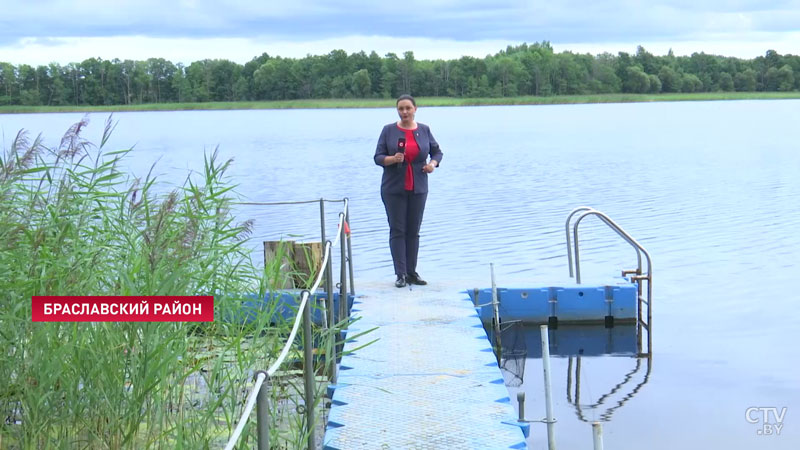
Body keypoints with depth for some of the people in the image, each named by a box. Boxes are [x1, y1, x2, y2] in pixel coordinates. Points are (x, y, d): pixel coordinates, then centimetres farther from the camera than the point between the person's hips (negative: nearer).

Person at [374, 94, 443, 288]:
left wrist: (433, 164, -5)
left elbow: (437, 152, 16)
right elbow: (378, 157, -2)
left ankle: (412, 273, 12)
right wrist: (392, 159, -22)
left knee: (413, 231, 6)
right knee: (397, 230, -3)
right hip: (393, 188, -2)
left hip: (418, 188, 2)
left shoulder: (424, 130, 6)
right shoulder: (388, 130, 0)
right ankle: (401, 274, -2)